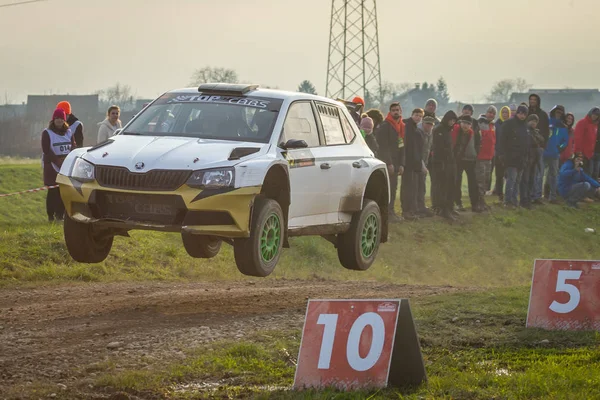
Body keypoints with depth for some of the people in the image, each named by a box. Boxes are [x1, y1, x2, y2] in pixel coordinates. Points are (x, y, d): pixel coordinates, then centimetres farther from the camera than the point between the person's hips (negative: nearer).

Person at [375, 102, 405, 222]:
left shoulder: (401, 127, 15)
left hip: (395, 163, 8)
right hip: (385, 163, -8)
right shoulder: (385, 126, -10)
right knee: (387, 188, -10)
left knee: (393, 187, 10)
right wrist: (389, 163, -19)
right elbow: (383, 147, -16)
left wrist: (401, 164, 7)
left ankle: (391, 211, 17)